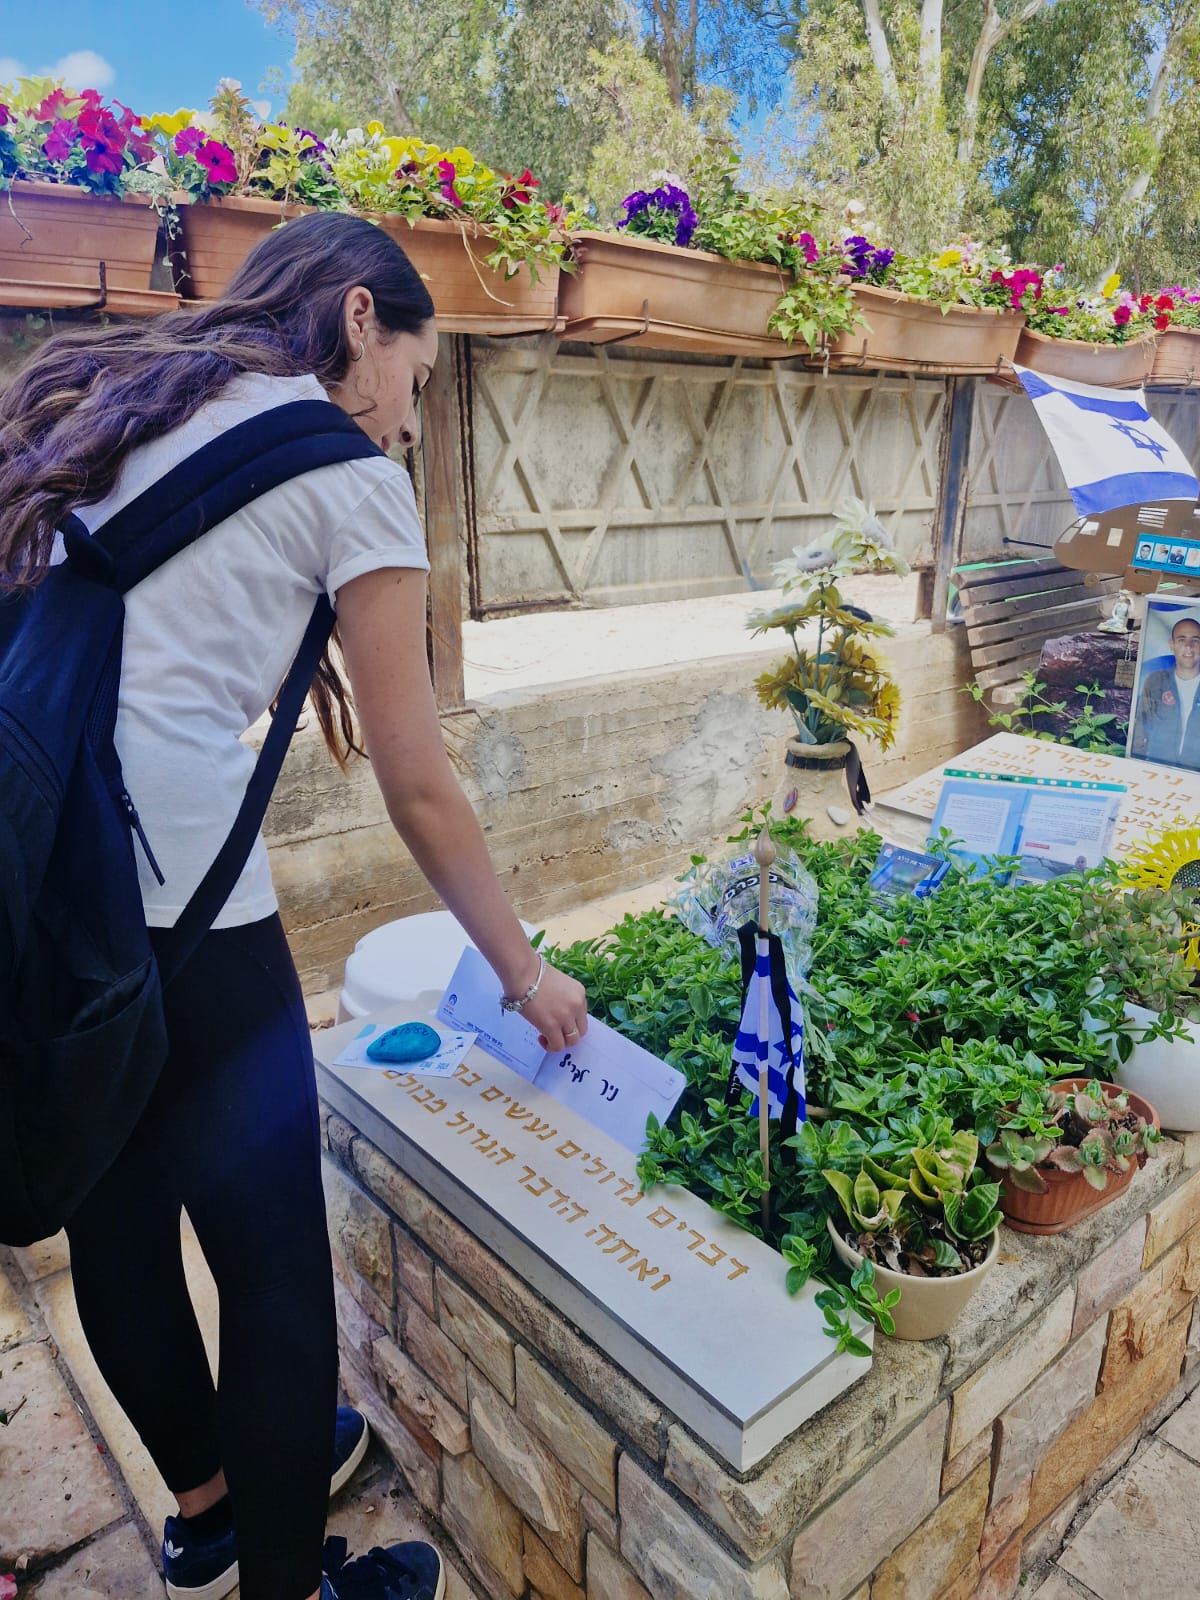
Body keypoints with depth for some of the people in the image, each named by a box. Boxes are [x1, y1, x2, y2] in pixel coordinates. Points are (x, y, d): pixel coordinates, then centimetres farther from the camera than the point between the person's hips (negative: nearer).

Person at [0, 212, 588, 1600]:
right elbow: (417, 788, -1)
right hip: (169, 907, -8)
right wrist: (526, 976, 9)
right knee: (273, 1266, 12)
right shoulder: (344, 473, -1)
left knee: (113, 1220, 24)